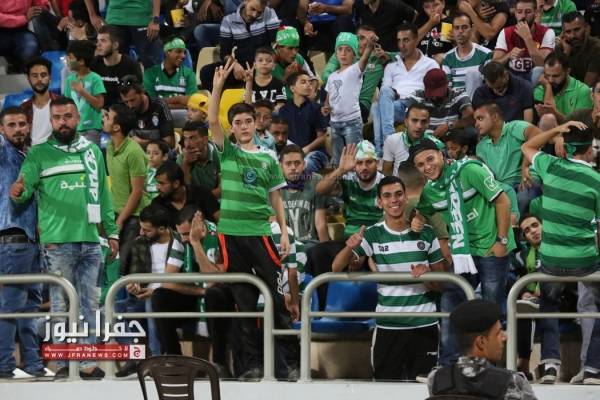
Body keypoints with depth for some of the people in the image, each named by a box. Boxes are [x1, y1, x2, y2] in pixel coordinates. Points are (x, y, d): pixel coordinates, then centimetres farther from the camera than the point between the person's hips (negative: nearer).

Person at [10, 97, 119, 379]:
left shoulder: (92, 152, 12)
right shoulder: (39, 154, 1)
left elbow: (103, 194, 16)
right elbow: (24, 183, -8)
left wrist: (112, 231, 14)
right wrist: (18, 192, -32)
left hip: (90, 240, 4)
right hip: (57, 241, -4)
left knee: (89, 304, 5)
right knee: (60, 304, -1)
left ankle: (88, 363, 8)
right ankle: (62, 363, 3)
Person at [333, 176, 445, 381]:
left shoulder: (426, 233, 2)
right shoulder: (372, 235, -1)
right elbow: (336, 268, -6)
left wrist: (427, 273, -14)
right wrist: (350, 247, -26)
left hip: (425, 325, 1)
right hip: (388, 326, -1)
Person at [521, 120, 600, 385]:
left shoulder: (550, 167, -2)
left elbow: (527, 147, 18)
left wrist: (557, 130, 10)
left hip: (550, 260, 3)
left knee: (548, 304, 30)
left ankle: (550, 363, 13)